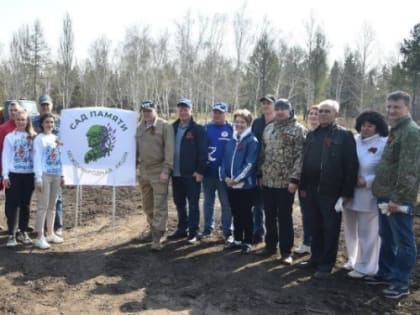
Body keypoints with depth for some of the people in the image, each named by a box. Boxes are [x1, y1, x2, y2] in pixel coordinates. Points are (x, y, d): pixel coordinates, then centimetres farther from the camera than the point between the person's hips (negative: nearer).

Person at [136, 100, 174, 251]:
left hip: (159, 171, -7)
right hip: (143, 170, 7)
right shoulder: (139, 127, 12)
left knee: (159, 206, -6)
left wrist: (166, 170, -19)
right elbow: (136, 148, 18)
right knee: (147, 204, 16)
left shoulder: (165, 126, -7)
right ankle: (155, 228, 35)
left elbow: (169, 149, -13)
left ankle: (157, 238, -4)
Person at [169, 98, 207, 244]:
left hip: (192, 174, -5)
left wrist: (200, 171, -15)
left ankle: (193, 232, 12)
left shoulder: (198, 129, -5)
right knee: (179, 203, 14)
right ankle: (182, 229, 27)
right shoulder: (173, 128, 10)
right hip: (176, 173, 5)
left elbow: (203, 152, -10)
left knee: (193, 204, 3)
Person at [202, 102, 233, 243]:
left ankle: (228, 231, 14)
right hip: (208, 171, 3)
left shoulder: (231, 129, -4)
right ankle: (207, 228, 25)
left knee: (226, 203, 6)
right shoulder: (206, 128, 4)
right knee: (208, 201, 13)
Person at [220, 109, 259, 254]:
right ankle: (237, 239, 27)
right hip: (231, 185, 6)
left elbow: (250, 164, -16)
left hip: (246, 184, -6)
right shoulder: (231, 141, 11)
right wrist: (225, 177, -5)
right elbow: (225, 160, 10)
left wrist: (236, 179, -18)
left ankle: (247, 242, 15)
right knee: (236, 214, 15)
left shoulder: (252, 141, -9)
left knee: (246, 214, 4)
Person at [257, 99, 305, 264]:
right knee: (269, 216, 13)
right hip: (267, 181, 5)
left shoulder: (298, 129, -6)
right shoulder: (268, 128, 12)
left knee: (284, 217, 3)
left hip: (286, 182, -5)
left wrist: (294, 179, -18)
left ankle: (286, 251, 15)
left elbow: (300, 156, -12)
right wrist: (260, 174, 12)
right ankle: (270, 245, 28)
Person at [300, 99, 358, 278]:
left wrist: (347, 191, -13)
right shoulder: (312, 135, 12)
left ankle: (326, 264, 12)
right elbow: (304, 162, 14)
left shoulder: (345, 135, -5)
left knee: (330, 230, 3)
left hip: (332, 191, -5)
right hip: (312, 190, 5)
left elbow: (351, 165, -9)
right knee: (315, 228, 14)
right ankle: (316, 258, 28)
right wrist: (303, 186, 11)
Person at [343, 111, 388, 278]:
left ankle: (364, 266, 20)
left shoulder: (384, 144, -9)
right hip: (350, 193, 5)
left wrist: (367, 181, -19)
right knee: (351, 230, 17)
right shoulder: (354, 140, 5)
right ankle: (353, 260, 36)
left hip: (368, 196, -5)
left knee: (366, 233, 5)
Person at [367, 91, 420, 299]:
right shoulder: (395, 130, 16)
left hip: (398, 198, -10)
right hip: (385, 195, 10)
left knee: (403, 240, 1)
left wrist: (398, 198, -22)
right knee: (386, 237, 18)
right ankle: (386, 272, 30)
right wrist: (384, 193, 17)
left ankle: (401, 282, 10)